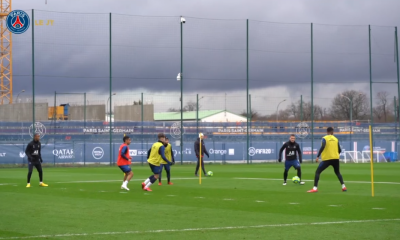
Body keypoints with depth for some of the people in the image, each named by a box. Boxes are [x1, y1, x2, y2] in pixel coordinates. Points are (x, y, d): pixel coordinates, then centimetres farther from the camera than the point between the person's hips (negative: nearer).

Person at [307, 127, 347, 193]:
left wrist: (318, 156, -19)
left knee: (317, 172, 3)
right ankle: (343, 186, 10)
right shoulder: (336, 139, 10)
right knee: (337, 172, 25)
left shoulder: (325, 138, -2)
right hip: (335, 159, 4)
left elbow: (322, 147, -18)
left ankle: (315, 188, -10)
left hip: (327, 159, -4)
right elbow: (339, 150, 9)